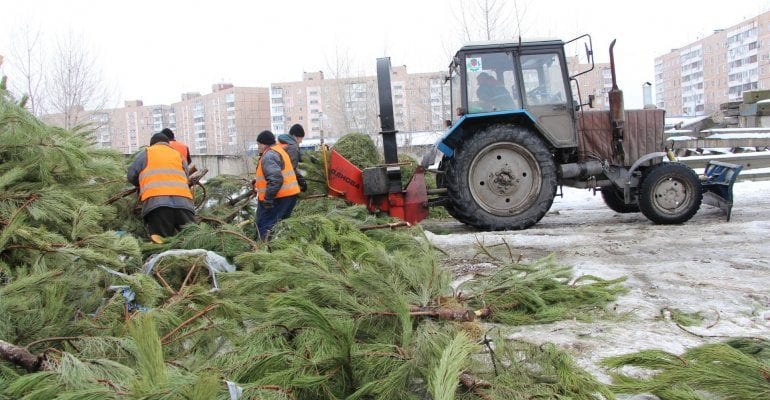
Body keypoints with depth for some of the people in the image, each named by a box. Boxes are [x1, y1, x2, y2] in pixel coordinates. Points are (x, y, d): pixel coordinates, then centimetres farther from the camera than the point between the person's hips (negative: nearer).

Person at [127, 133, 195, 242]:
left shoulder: (145, 153, 21)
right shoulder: (178, 155, 28)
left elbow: (131, 176, 19)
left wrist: (142, 184, 38)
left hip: (155, 201, -2)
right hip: (183, 200, 2)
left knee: (160, 240, -7)